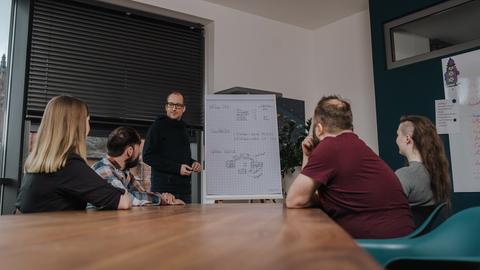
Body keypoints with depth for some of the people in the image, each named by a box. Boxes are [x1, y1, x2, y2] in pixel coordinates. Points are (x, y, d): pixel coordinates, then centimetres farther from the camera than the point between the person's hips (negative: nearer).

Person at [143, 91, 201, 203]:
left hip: (185, 188, 7)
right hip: (164, 187, -7)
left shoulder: (183, 128, 18)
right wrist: (177, 168, -16)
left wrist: (193, 163, 7)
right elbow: (147, 156, -12)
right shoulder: (158, 126, -4)